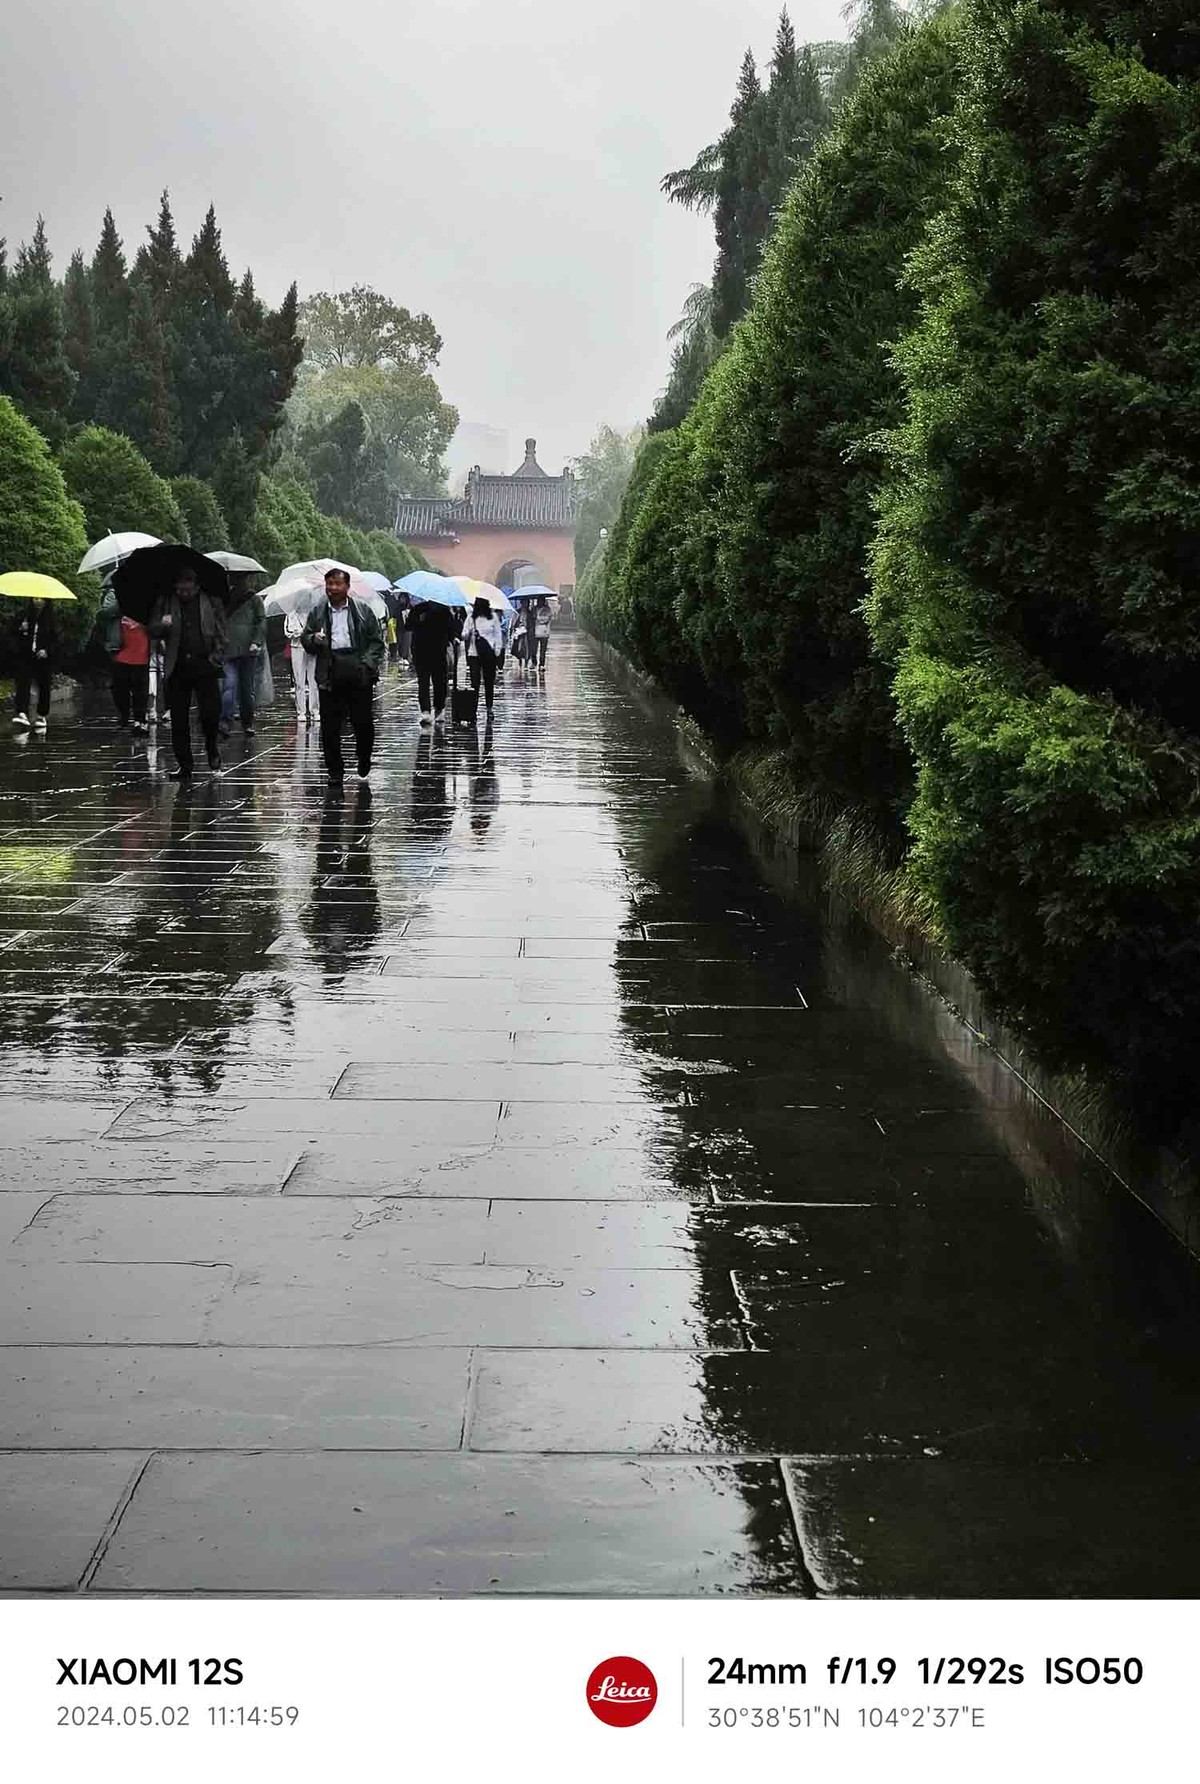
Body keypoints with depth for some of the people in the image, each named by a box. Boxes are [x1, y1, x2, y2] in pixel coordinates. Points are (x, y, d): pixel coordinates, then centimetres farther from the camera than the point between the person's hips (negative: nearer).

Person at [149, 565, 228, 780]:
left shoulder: (212, 602, 4)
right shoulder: (165, 602, 9)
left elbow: (221, 633, 5)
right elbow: (151, 631, 9)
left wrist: (216, 659, -7)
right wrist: (162, 625, -13)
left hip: (205, 665, -2)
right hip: (177, 668, 2)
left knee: (210, 713, -7)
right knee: (178, 720, 4)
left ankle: (212, 750, 21)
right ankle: (184, 764, 12)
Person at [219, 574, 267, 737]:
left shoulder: (255, 600, 8)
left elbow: (261, 622, -1)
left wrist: (256, 642, -13)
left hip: (248, 650, -1)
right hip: (229, 650, 1)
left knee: (247, 688, 3)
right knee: (229, 684, -15)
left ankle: (248, 723, 12)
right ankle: (225, 721, -22)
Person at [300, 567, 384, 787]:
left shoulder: (363, 611, 8)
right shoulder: (317, 612, 12)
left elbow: (377, 639, 8)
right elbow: (304, 638, 16)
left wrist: (369, 663, -7)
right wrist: (313, 640, -8)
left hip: (358, 673, -1)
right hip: (330, 674, 1)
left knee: (363, 722, 1)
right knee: (330, 726, 0)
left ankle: (364, 767, 21)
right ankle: (335, 771, 9)